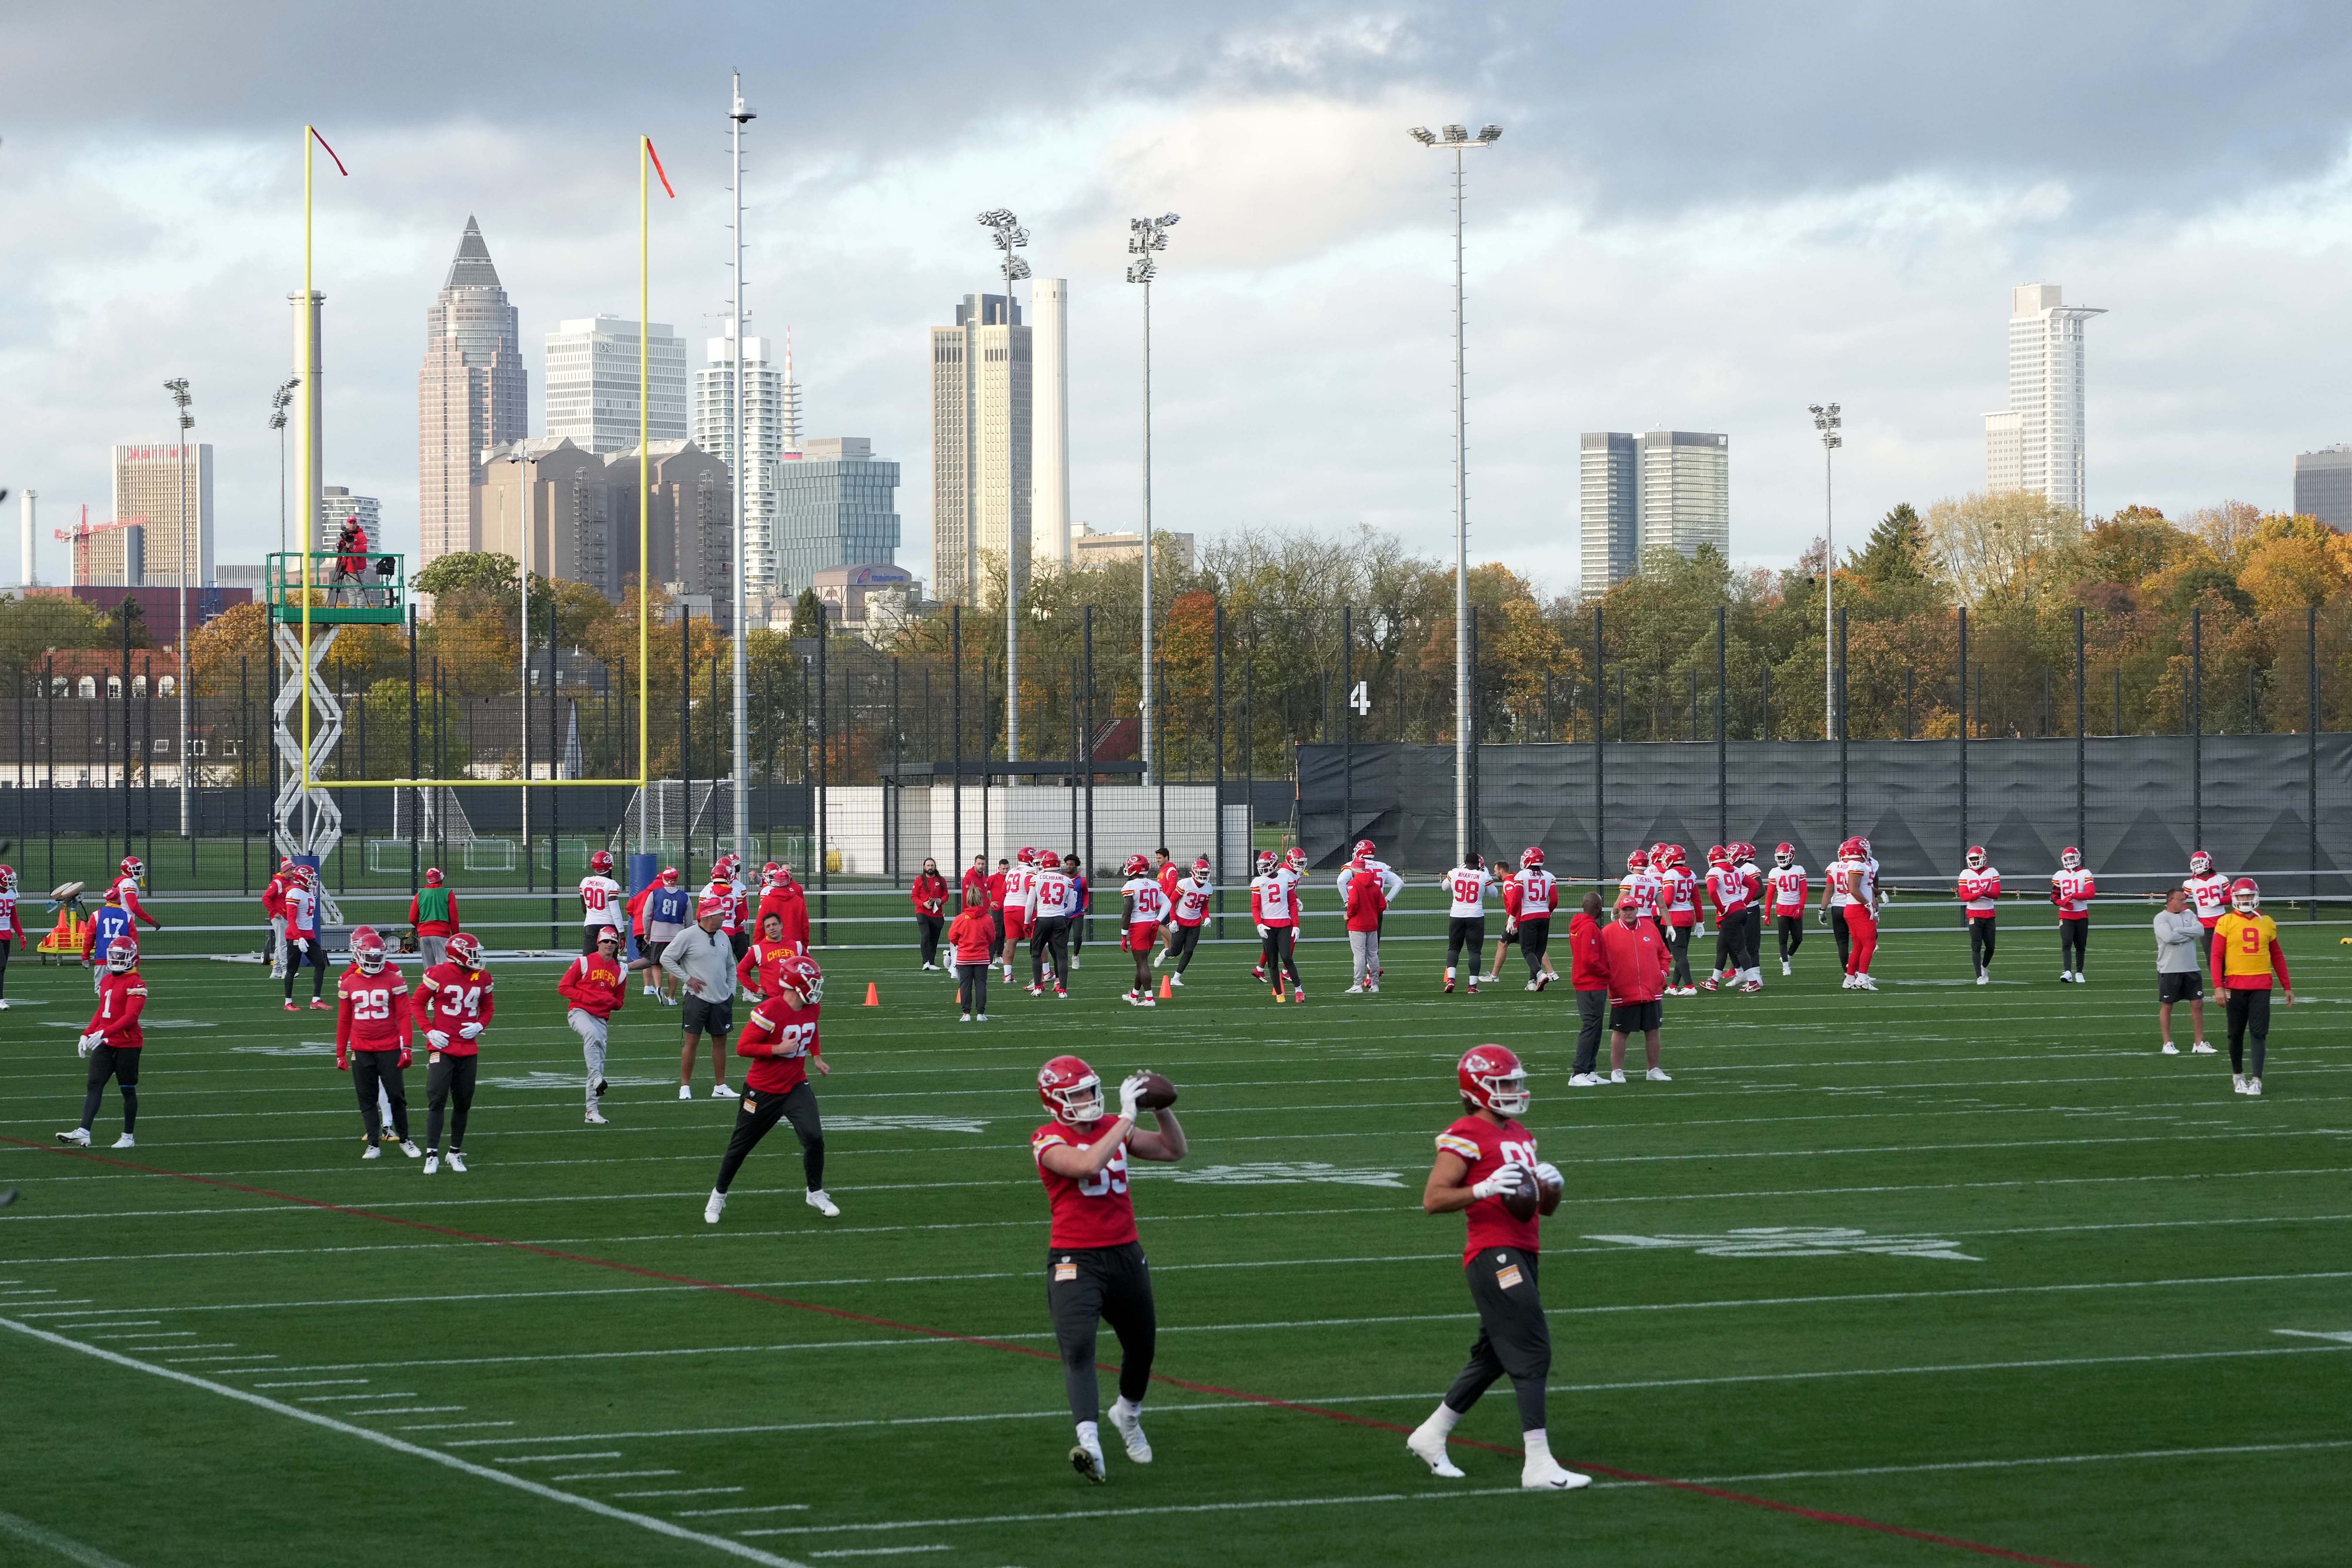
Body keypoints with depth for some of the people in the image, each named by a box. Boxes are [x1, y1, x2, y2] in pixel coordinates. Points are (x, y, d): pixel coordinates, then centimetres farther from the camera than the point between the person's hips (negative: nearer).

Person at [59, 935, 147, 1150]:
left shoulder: (136, 984, -14)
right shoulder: (106, 980, 13)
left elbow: (131, 1017, -22)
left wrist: (104, 1033, -29)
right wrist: (87, 1035, 14)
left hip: (127, 1044, -7)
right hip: (105, 1044, 7)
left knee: (127, 1089, 4)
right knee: (94, 1085, -4)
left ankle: (129, 1137, 15)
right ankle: (83, 1133, -11)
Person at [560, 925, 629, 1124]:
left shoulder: (620, 971, 13)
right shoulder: (584, 962, 0)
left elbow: (619, 1002, 22)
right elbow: (563, 987, -1)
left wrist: (610, 1001, -2)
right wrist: (586, 997, -12)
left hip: (601, 1018, 5)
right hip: (579, 1012, -5)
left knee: (599, 1066, 1)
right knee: (592, 1034, -39)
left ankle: (592, 1111, 6)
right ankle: (597, 1078, -44)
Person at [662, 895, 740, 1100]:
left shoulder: (723, 936, 9)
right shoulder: (688, 936, -10)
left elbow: (731, 966, 19)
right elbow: (666, 958, -6)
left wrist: (731, 991, 10)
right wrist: (687, 979, -10)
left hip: (722, 999, 6)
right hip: (698, 997, -6)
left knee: (720, 1040, 9)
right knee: (692, 1040, -3)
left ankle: (720, 1087, 16)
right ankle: (685, 1087, 5)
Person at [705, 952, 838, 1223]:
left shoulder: (812, 1008, -3)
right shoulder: (770, 1012, -25)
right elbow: (742, 1047, -22)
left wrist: (817, 1057, 10)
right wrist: (778, 1049, -27)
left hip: (796, 1086, 5)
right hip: (763, 1090, -5)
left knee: (814, 1138, -13)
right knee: (741, 1146, 10)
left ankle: (816, 1193, 7)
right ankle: (719, 1195, 30)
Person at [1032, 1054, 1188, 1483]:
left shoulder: (1114, 1128, 8)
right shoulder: (1049, 1141, -11)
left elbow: (1173, 1151, 12)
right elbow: (1087, 1165, -29)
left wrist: (1160, 1109, -4)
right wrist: (1126, 1118, -25)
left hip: (1125, 1254, 6)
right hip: (1076, 1261, -6)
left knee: (1141, 1344, 18)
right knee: (1078, 1347, -22)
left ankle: (1128, 1414, 46)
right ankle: (1090, 1443, -32)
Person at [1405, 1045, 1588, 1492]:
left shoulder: (1520, 1136, 19)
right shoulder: (1465, 1137, -9)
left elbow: (1546, 1207, 24)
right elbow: (1432, 1200, -15)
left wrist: (1551, 1185, 1)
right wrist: (1484, 1190, -26)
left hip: (1521, 1254, 10)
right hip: (1493, 1253, -10)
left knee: (1492, 1357, 16)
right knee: (1532, 1352, -13)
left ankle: (1430, 1435, 30)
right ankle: (1538, 1465, -15)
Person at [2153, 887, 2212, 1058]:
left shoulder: (2189, 914, 9)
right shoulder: (2161, 918, -8)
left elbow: (2200, 930, -7)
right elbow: (2169, 937, -23)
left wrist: (2179, 931, -14)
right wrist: (2189, 934, -10)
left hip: (2191, 968, 5)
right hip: (2169, 970, -5)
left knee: (2197, 1004, 5)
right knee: (2166, 1005, 3)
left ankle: (2199, 1043, 12)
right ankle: (2167, 1044, 12)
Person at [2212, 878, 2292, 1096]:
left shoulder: (2267, 923, 9)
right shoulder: (2226, 923, 0)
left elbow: (2277, 956, 16)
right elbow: (2217, 956, -3)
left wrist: (2287, 986, 15)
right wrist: (2218, 986, -11)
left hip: (2261, 986, 1)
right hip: (2235, 986, -1)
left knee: (2259, 1033, -6)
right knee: (2236, 1034, 8)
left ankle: (2256, 1079, -6)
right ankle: (2238, 1075, 24)